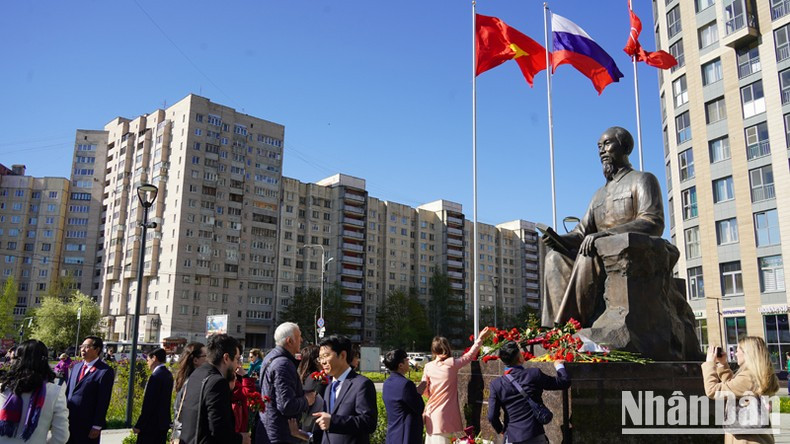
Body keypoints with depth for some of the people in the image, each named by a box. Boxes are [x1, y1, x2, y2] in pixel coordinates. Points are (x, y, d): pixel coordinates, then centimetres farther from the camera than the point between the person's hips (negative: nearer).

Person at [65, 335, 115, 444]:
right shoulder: (77, 366, 11)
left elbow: (103, 401, -14)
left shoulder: (105, 371, -12)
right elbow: (68, 391, 15)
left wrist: (97, 426, -15)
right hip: (69, 420, 6)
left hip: (87, 425, -6)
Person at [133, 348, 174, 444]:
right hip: (163, 423, 8)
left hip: (151, 425, -8)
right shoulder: (168, 375, 9)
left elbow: (148, 404, -18)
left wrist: (138, 425, -14)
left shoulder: (155, 376, -17)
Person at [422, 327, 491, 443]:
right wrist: (480, 338, 18)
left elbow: (425, 391, 6)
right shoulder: (452, 364, -7)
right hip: (445, 415, -3)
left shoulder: (428, 367, 0)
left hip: (431, 415, 3)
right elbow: (469, 355, 7)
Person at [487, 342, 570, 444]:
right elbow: (564, 382, 4)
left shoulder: (496, 384, -6)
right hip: (536, 436, 0)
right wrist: (559, 366, 24)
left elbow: (492, 416, -8)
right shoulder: (534, 374, -8)